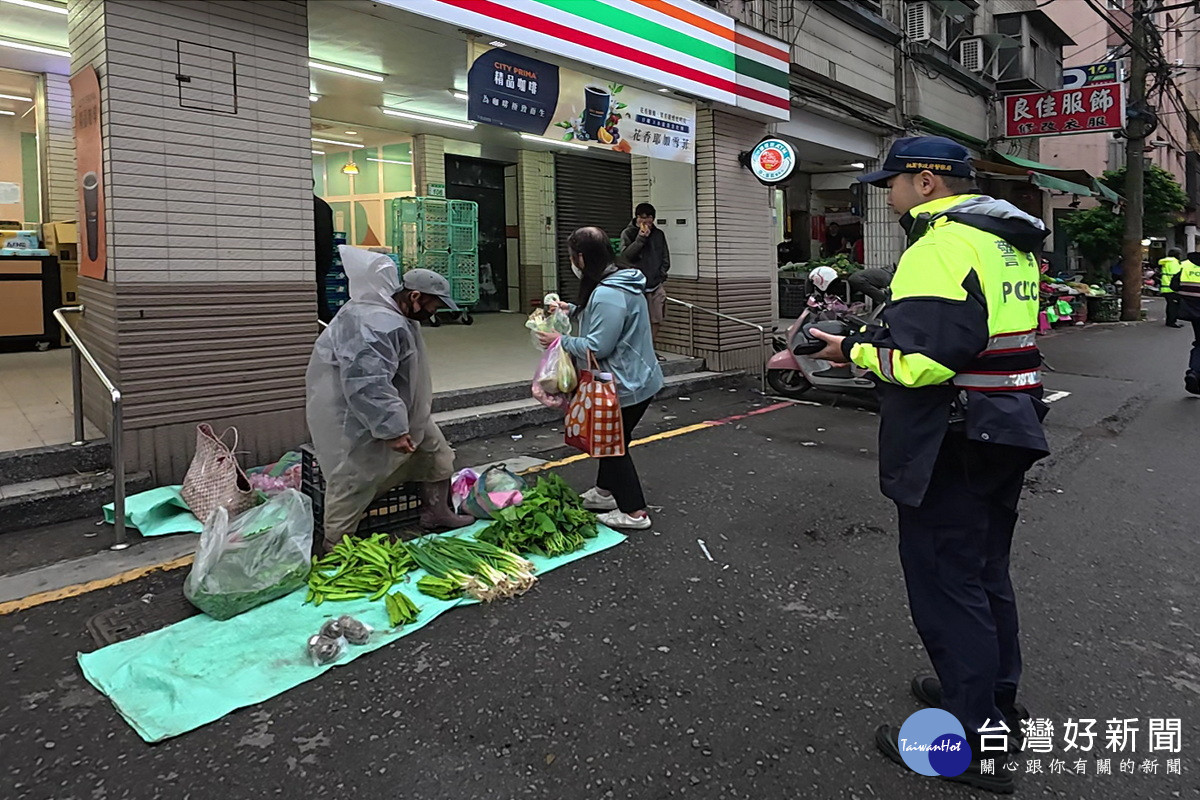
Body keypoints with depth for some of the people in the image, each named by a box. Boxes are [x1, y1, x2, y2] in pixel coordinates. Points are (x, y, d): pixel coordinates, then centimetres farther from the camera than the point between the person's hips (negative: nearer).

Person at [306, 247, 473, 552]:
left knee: (434, 449, 15)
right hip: (353, 416, -11)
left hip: (389, 405, 11)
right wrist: (392, 429, -32)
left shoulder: (393, 317, 5)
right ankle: (335, 547, 13)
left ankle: (436, 513, 27)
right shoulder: (379, 326, -31)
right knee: (353, 480, -2)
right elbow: (367, 385, -36)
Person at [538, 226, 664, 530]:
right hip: (635, 378, 10)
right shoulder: (620, 283, 5)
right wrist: (572, 309, 13)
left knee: (614, 445, 5)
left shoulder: (608, 294, -28)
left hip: (627, 385, -10)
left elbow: (597, 347, -28)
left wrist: (560, 341, -14)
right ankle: (605, 492, 42)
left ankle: (634, 512, 16)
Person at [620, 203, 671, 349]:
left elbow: (665, 257, 16)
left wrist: (662, 276, 4)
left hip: (656, 284, 4)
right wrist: (641, 237, -17)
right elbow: (625, 255, -11)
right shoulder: (627, 233, 1)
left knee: (656, 319, 5)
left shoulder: (659, 234, 12)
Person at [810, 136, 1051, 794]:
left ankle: (972, 742, 12)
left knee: (945, 583, 1)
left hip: (954, 444, -10)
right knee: (985, 570, 22)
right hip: (1010, 432, 10)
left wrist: (857, 350, -11)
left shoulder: (940, 246, -19)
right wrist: (885, 327, 11)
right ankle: (994, 696, 39)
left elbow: (924, 361, -28)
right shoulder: (1010, 242, 13)